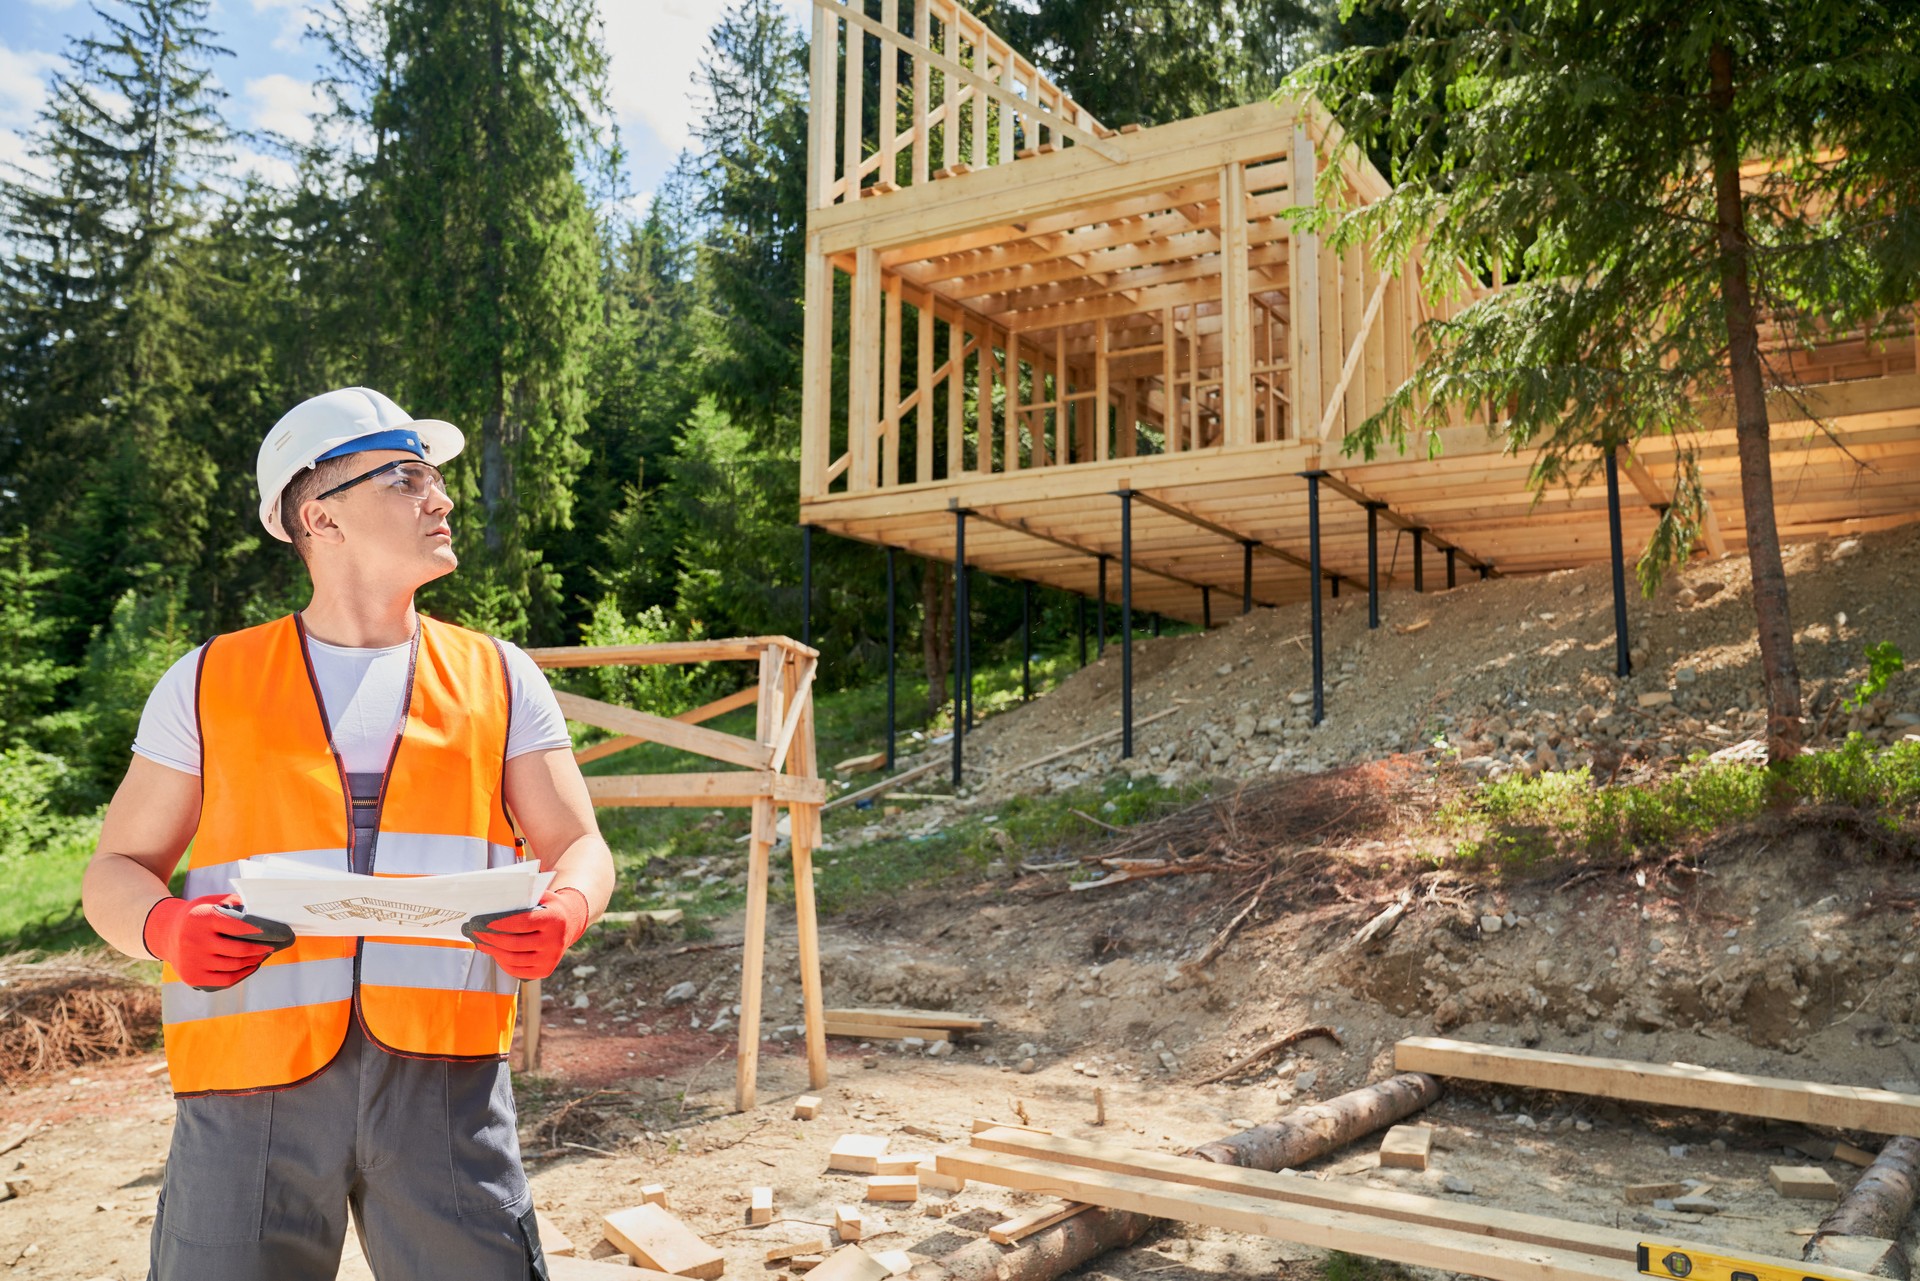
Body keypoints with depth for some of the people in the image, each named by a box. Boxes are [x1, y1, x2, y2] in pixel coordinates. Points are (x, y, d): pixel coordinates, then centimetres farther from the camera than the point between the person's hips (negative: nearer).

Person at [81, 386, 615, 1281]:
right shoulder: (209, 685, 9)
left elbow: (578, 848, 9)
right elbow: (116, 870, 11)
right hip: (251, 1081, 0)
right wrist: (164, 927, -12)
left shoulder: (499, 679, 11)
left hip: (443, 1073, 1)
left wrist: (563, 912, -14)